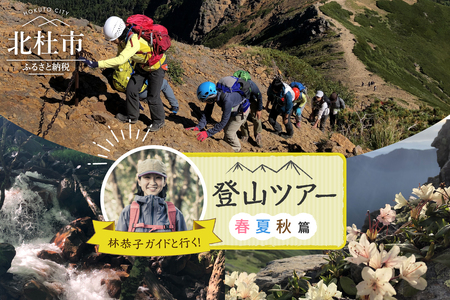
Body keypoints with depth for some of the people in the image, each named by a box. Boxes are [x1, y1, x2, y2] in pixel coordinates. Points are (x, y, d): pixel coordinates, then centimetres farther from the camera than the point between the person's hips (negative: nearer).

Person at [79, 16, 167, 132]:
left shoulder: (134, 40, -40)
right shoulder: (122, 39, -12)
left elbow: (121, 60, -51)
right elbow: (119, 56, 7)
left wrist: (95, 64, -53)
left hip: (156, 66, -8)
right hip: (141, 65, 8)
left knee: (153, 97, -3)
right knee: (131, 89, 7)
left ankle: (158, 121, 20)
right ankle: (132, 117, 26)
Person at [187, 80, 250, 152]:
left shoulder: (227, 100, -44)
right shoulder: (213, 95, -22)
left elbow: (223, 121, -39)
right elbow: (207, 112, -12)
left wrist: (208, 133, -39)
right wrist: (198, 127, -22)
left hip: (242, 111, -7)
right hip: (233, 110, 7)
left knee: (229, 133, -5)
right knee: (226, 128, 17)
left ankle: (236, 150, 20)